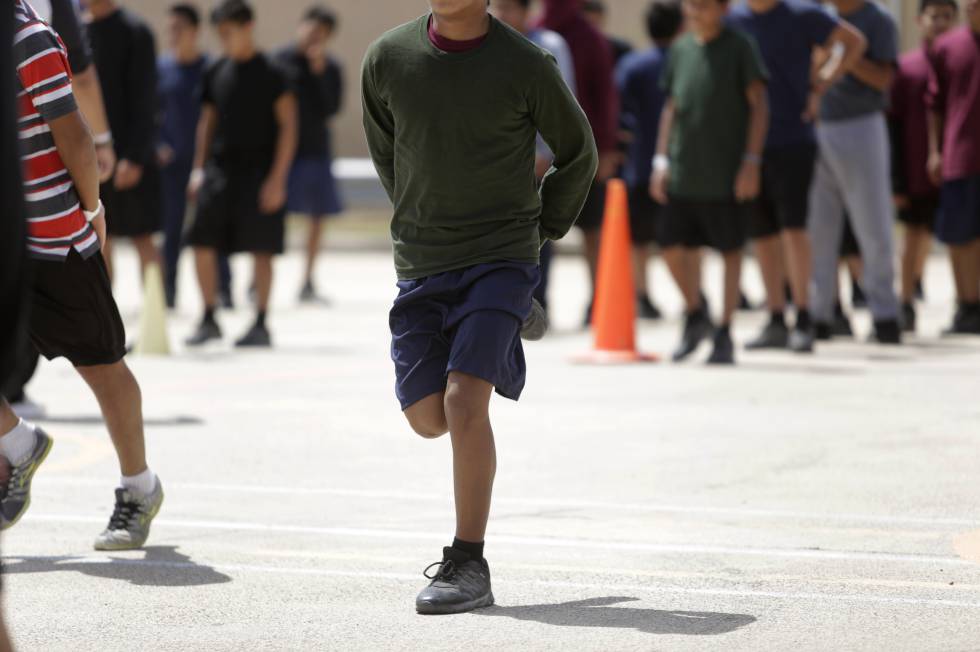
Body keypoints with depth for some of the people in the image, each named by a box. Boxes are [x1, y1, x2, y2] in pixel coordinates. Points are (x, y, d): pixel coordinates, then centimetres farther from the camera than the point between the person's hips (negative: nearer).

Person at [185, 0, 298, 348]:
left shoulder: (269, 72, -6)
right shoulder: (217, 72, 9)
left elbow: (288, 126, -7)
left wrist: (277, 178, -13)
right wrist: (199, 168, 10)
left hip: (258, 172, -5)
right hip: (220, 169, 5)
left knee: (260, 250, -1)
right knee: (202, 244, -1)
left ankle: (261, 325, 8)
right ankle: (209, 320, 11)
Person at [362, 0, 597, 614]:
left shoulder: (526, 65, -9)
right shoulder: (387, 59, -1)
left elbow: (578, 155, 6)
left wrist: (539, 233, 8)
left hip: (501, 260, -4)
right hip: (420, 264, 4)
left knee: (464, 402, -19)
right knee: (428, 416, 6)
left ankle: (469, 565, -11)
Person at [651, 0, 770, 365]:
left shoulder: (739, 47, -4)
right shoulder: (681, 50, 10)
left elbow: (759, 105, -4)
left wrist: (751, 161, -11)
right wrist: (661, 160, 10)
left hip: (726, 176, -4)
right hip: (683, 170, 4)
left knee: (730, 251, 2)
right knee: (674, 247, 2)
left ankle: (725, 335, 11)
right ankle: (695, 315, 23)